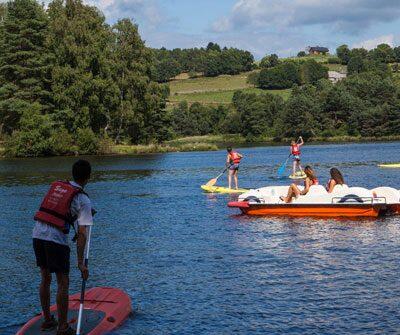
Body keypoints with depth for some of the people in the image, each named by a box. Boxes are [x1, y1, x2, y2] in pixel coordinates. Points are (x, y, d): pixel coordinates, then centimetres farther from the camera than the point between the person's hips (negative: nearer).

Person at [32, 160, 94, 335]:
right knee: (63, 283, 3)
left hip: (37, 234, 6)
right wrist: (81, 263, -7)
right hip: (56, 240, -6)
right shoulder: (83, 200, -3)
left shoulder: (56, 186, 14)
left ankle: (47, 320, 29)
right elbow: (82, 234, -9)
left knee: (45, 279, 18)